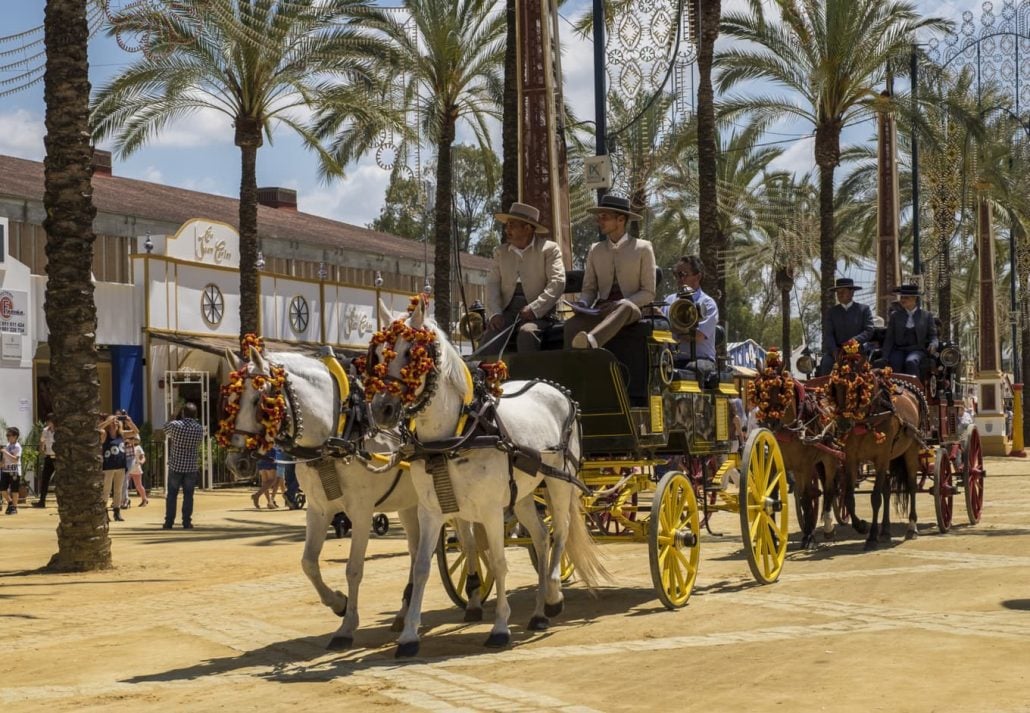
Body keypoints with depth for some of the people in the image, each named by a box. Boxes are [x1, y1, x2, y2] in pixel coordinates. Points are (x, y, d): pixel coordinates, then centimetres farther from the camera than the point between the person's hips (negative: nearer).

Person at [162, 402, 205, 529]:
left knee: (172, 495, 8)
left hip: (175, 466, -1)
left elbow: (165, 428, 10)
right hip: (191, 466, 1)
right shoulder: (200, 428, -3)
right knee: (188, 495, 7)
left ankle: (169, 522, 9)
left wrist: (175, 415, 16)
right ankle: (187, 522, 6)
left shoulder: (175, 425, -11)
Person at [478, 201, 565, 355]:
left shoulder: (549, 249, 4)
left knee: (527, 333, -35)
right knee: (490, 335, -27)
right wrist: (495, 313, -10)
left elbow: (557, 282, -6)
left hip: (538, 312, -3)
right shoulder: (501, 252, 17)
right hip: (508, 311, 3)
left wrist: (533, 309, -18)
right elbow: (493, 284, 8)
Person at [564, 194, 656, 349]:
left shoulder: (643, 248, 6)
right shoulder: (595, 250, 16)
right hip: (601, 310, 3)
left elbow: (648, 293, 2)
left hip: (632, 309, -3)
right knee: (571, 325, -31)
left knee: (624, 307, -42)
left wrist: (620, 304, -16)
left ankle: (591, 342, -69)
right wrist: (582, 303, -6)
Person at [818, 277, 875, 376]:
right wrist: (835, 352, -14)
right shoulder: (831, 311, 13)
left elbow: (869, 331, 0)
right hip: (835, 350, 2)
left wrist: (854, 341, -18)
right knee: (826, 364, -28)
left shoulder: (864, 309, 9)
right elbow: (828, 335, 3)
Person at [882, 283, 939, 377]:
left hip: (917, 350, -1)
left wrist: (933, 345, -13)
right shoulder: (895, 315, 15)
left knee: (911, 362, -36)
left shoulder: (926, 315, 11)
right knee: (894, 364, -33)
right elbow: (889, 338, 11)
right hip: (899, 350, 1)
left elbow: (933, 335, 12)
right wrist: (885, 358, 0)